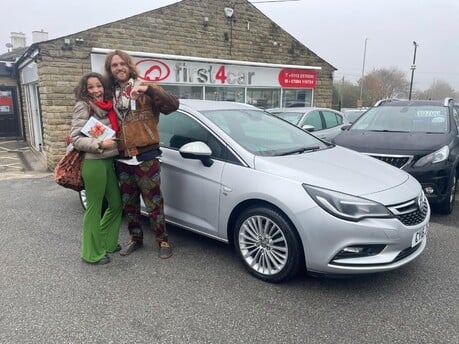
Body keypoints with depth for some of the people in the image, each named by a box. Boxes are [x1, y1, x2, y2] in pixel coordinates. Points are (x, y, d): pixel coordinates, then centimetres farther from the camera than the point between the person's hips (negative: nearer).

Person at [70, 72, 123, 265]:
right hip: (94, 164, -8)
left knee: (116, 205, 15)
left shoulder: (107, 106, 14)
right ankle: (92, 253, 14)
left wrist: (116, 142, 7)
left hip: (109, 162, 8)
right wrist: (100, 144, -23)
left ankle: (106, 242, 32)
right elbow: (75, 138, -14)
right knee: (94, 209, 0)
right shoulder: (83, 106, -8)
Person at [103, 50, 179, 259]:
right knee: (129, 204, 16)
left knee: (153, 203, 3)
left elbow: (173, 105, -18)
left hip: (146, 158, -5)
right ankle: (136, 238, 34)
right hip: (122, 160, 5)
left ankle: (163, 241, 20)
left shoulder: (145, 89, -3)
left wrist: (148, 89, -30)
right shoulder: (111, 95, 11)